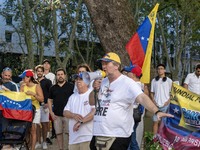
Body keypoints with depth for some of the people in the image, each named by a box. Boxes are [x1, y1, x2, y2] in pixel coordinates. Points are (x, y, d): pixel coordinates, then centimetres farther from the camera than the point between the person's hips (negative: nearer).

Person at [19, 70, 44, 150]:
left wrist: (33, 94, -22)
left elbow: (41, 99, -11)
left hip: (35, 110, -3)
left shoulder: (37, 86, -6)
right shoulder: (23, 87, 3)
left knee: (33, 130, -3)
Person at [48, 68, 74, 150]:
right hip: (57, 115, 3)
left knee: (69, 133, -3)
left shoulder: (71, 86, 1)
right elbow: (49, 100, 15)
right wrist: (51, 113, 5)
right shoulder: (53, 88, 11)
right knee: (58, 133, 7)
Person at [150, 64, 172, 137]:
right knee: (155, 122, 1)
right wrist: (153, 101, -2)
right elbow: (152, 93, 12)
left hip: (165, 105, -1)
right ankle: (154, 137, 5)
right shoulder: (154, 80, 9)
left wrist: (168, 101, -7)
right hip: (156, 105, 2)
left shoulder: (169, 80, 4)